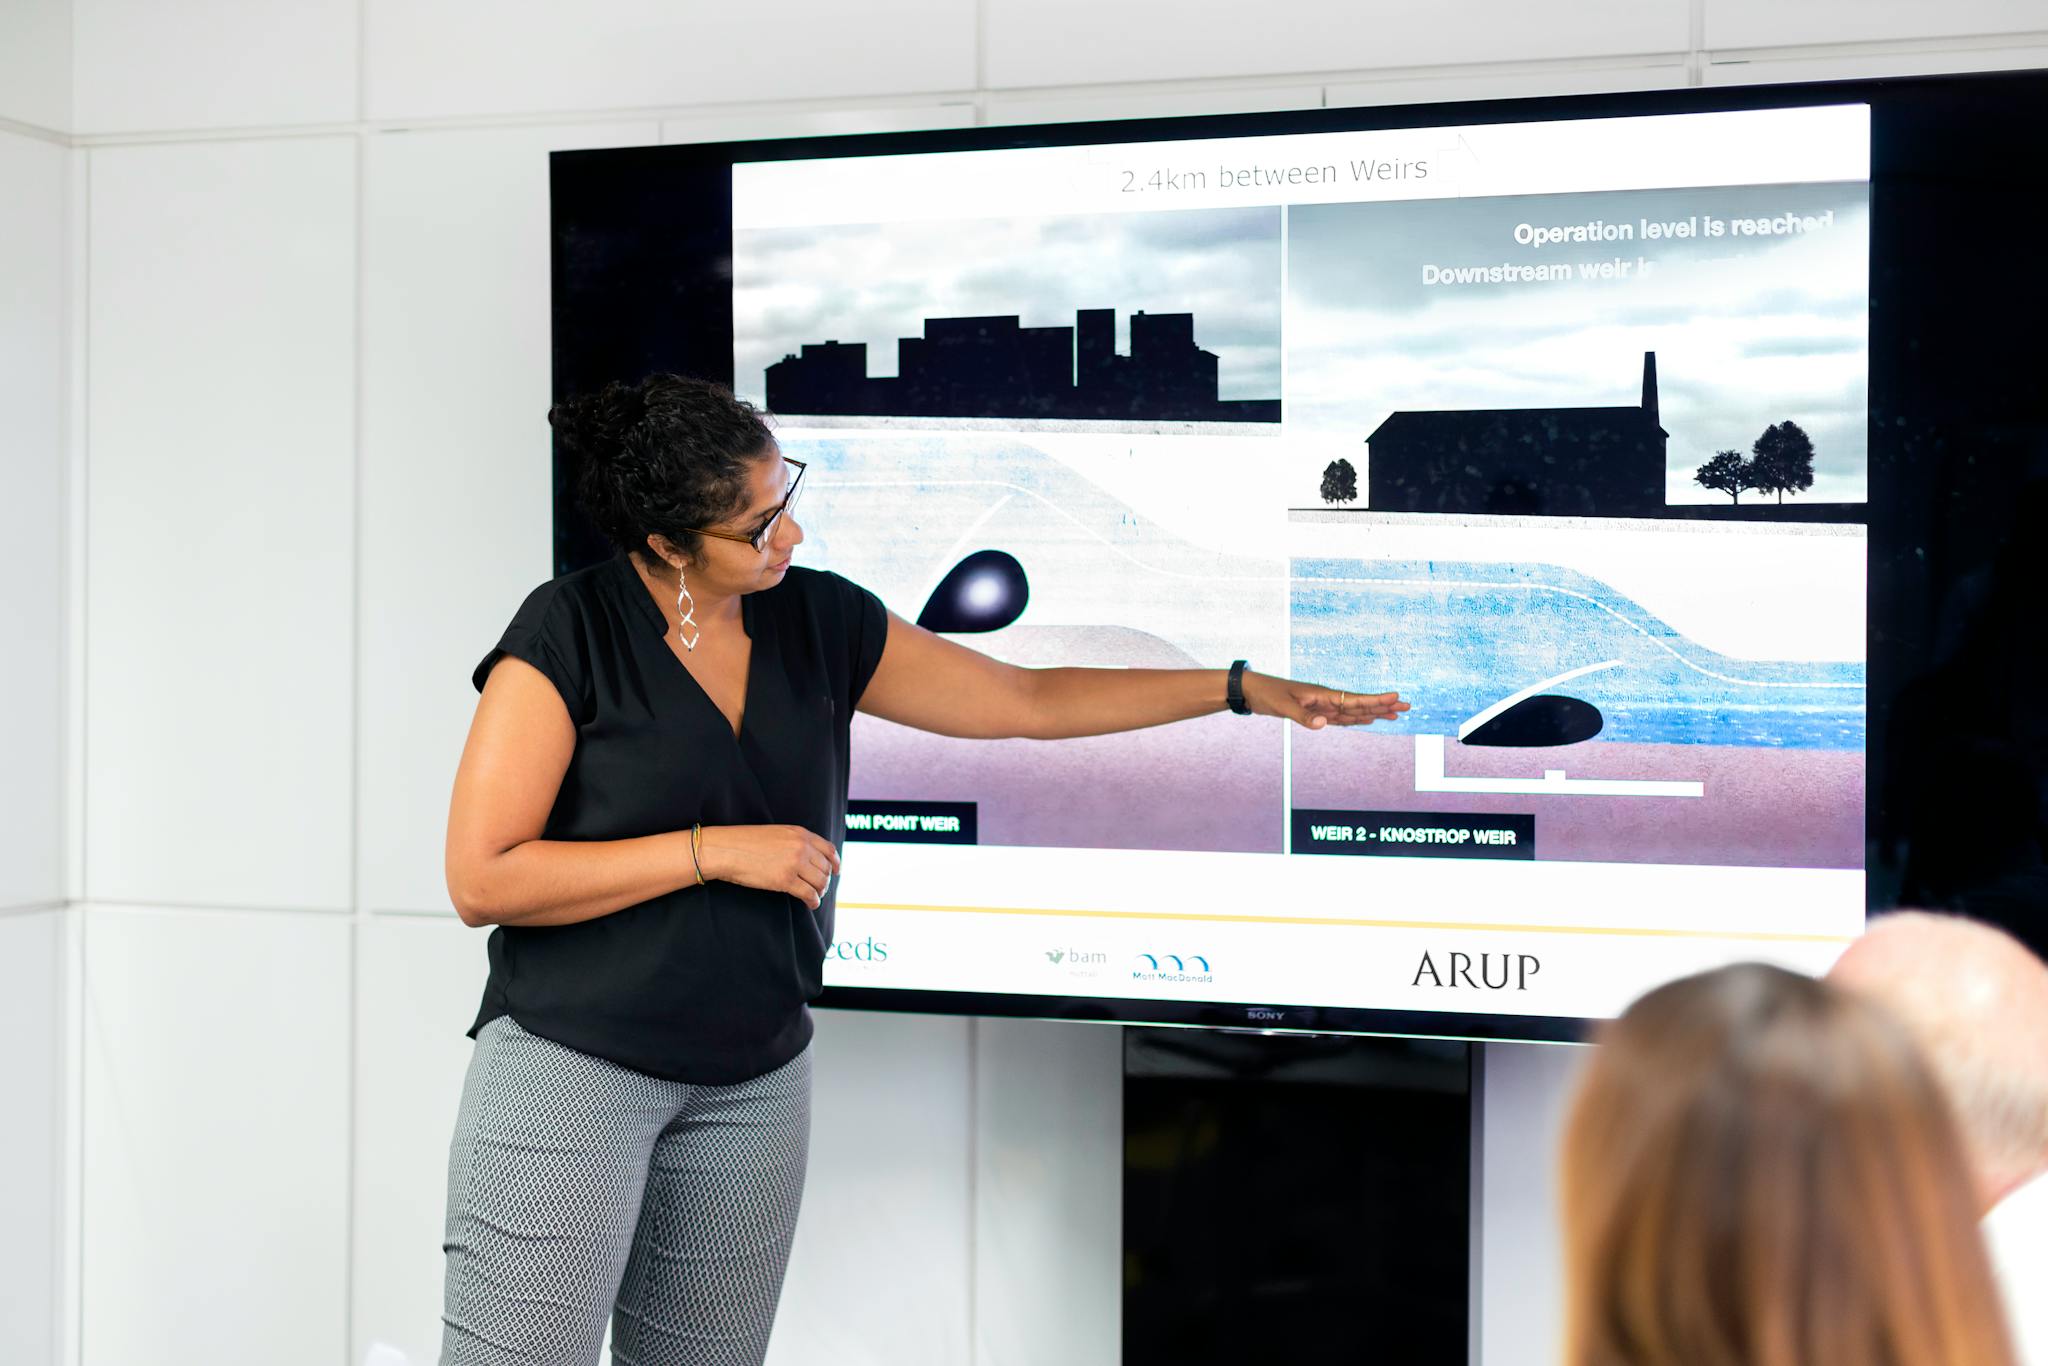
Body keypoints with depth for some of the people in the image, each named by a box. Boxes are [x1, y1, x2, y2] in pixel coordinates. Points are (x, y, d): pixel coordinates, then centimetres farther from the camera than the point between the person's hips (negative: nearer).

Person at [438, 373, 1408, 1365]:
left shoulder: (818, 621, 4)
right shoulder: (567, 633, -11)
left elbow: (1026, 700, 11)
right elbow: (480, 880, -15)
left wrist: (1245, 688, 8)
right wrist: (713, 851, -18)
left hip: (754, 1082, 5)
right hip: (570, 1060, -5)